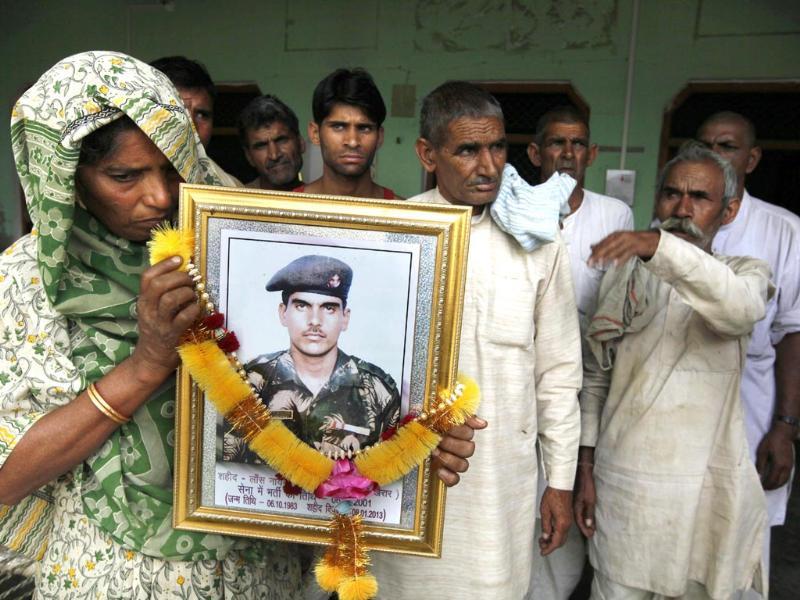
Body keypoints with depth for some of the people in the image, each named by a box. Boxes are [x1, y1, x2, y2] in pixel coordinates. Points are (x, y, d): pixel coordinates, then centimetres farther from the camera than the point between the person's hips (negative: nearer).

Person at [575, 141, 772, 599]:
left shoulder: (747, 273, 2)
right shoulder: (625, 272, 5)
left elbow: (741, 309, -25)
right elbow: (597, 373, 6)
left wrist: (659, 246, -39)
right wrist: (586, 468, 3)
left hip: (707, 487, 0)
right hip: (622, 480, 1)